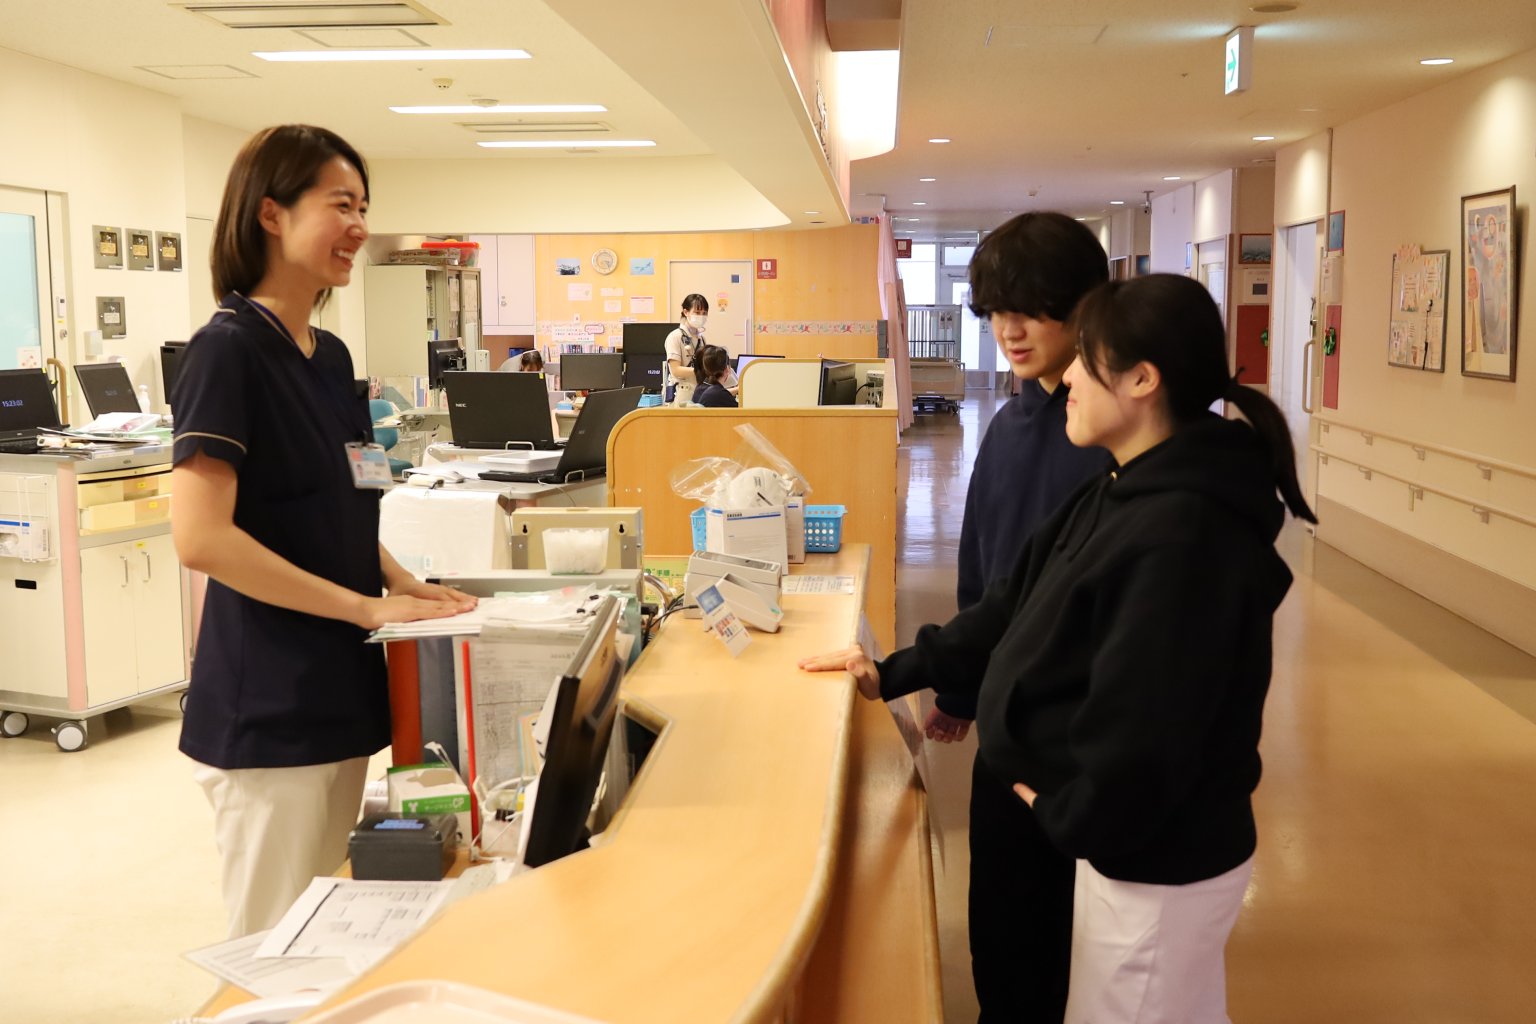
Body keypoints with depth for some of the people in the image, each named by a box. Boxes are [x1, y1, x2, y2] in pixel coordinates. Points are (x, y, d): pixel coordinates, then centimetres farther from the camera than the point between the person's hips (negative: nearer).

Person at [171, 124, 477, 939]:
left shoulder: (330, 355, 11)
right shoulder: (228, 348, -14)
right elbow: (201, 536, -22)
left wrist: (400, 582, 3)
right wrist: (368, 606, -20)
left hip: (341, 691, 8)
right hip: (267, 709, -8)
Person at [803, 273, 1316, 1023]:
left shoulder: (1179, 535, -30)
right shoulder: (1129, 494, 4)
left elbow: (1147, 729, -30)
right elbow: (1019, 605, 10)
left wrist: (1063, 813, -13)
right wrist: (896, 672, 10)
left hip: (1156, 861, -9)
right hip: (1145, 841, 9)